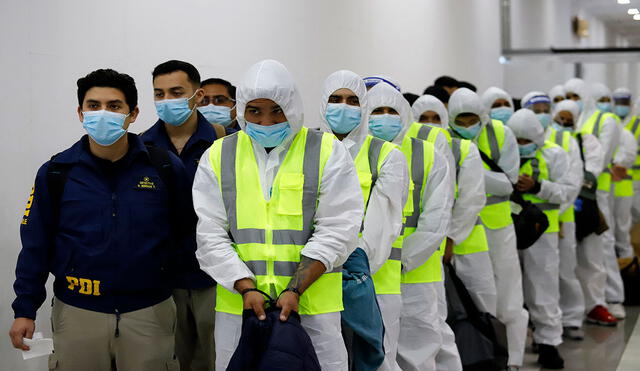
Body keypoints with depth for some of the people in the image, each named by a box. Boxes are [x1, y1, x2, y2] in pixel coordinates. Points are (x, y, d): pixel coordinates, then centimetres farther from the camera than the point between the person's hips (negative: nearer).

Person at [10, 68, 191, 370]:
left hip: (149, 312, 0)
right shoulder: (56, 173, -2)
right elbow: (36, 244, 2)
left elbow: (184, 232, 4)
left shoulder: (165, 168, -3)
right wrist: (25, 309, 1)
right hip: (78, 313, 0)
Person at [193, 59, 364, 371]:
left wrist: (295, 289, -15)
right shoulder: (218, 157, 8)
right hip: (237, 303, 2)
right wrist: (246, 287, -12)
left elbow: (336, 231, -5)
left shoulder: (327, 152, 1)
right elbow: (210, 235, 2)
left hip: (312, 306, -2)